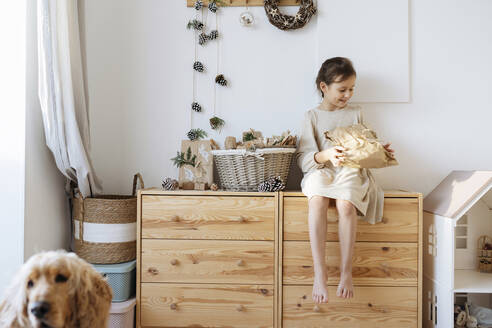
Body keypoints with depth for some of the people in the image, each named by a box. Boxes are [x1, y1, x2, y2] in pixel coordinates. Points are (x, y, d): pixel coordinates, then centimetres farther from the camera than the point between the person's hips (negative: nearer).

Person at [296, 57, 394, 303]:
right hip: (320, 171, -1)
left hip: (350, 172, 1)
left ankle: (346, 272, -23)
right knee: (317, 199, -36)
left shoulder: (355, 113, 17)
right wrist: (325, 155, -20)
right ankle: (319, 273, -35)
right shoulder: (312, 116, 9)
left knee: (346, 204, -34)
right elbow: (303, 158, -1)